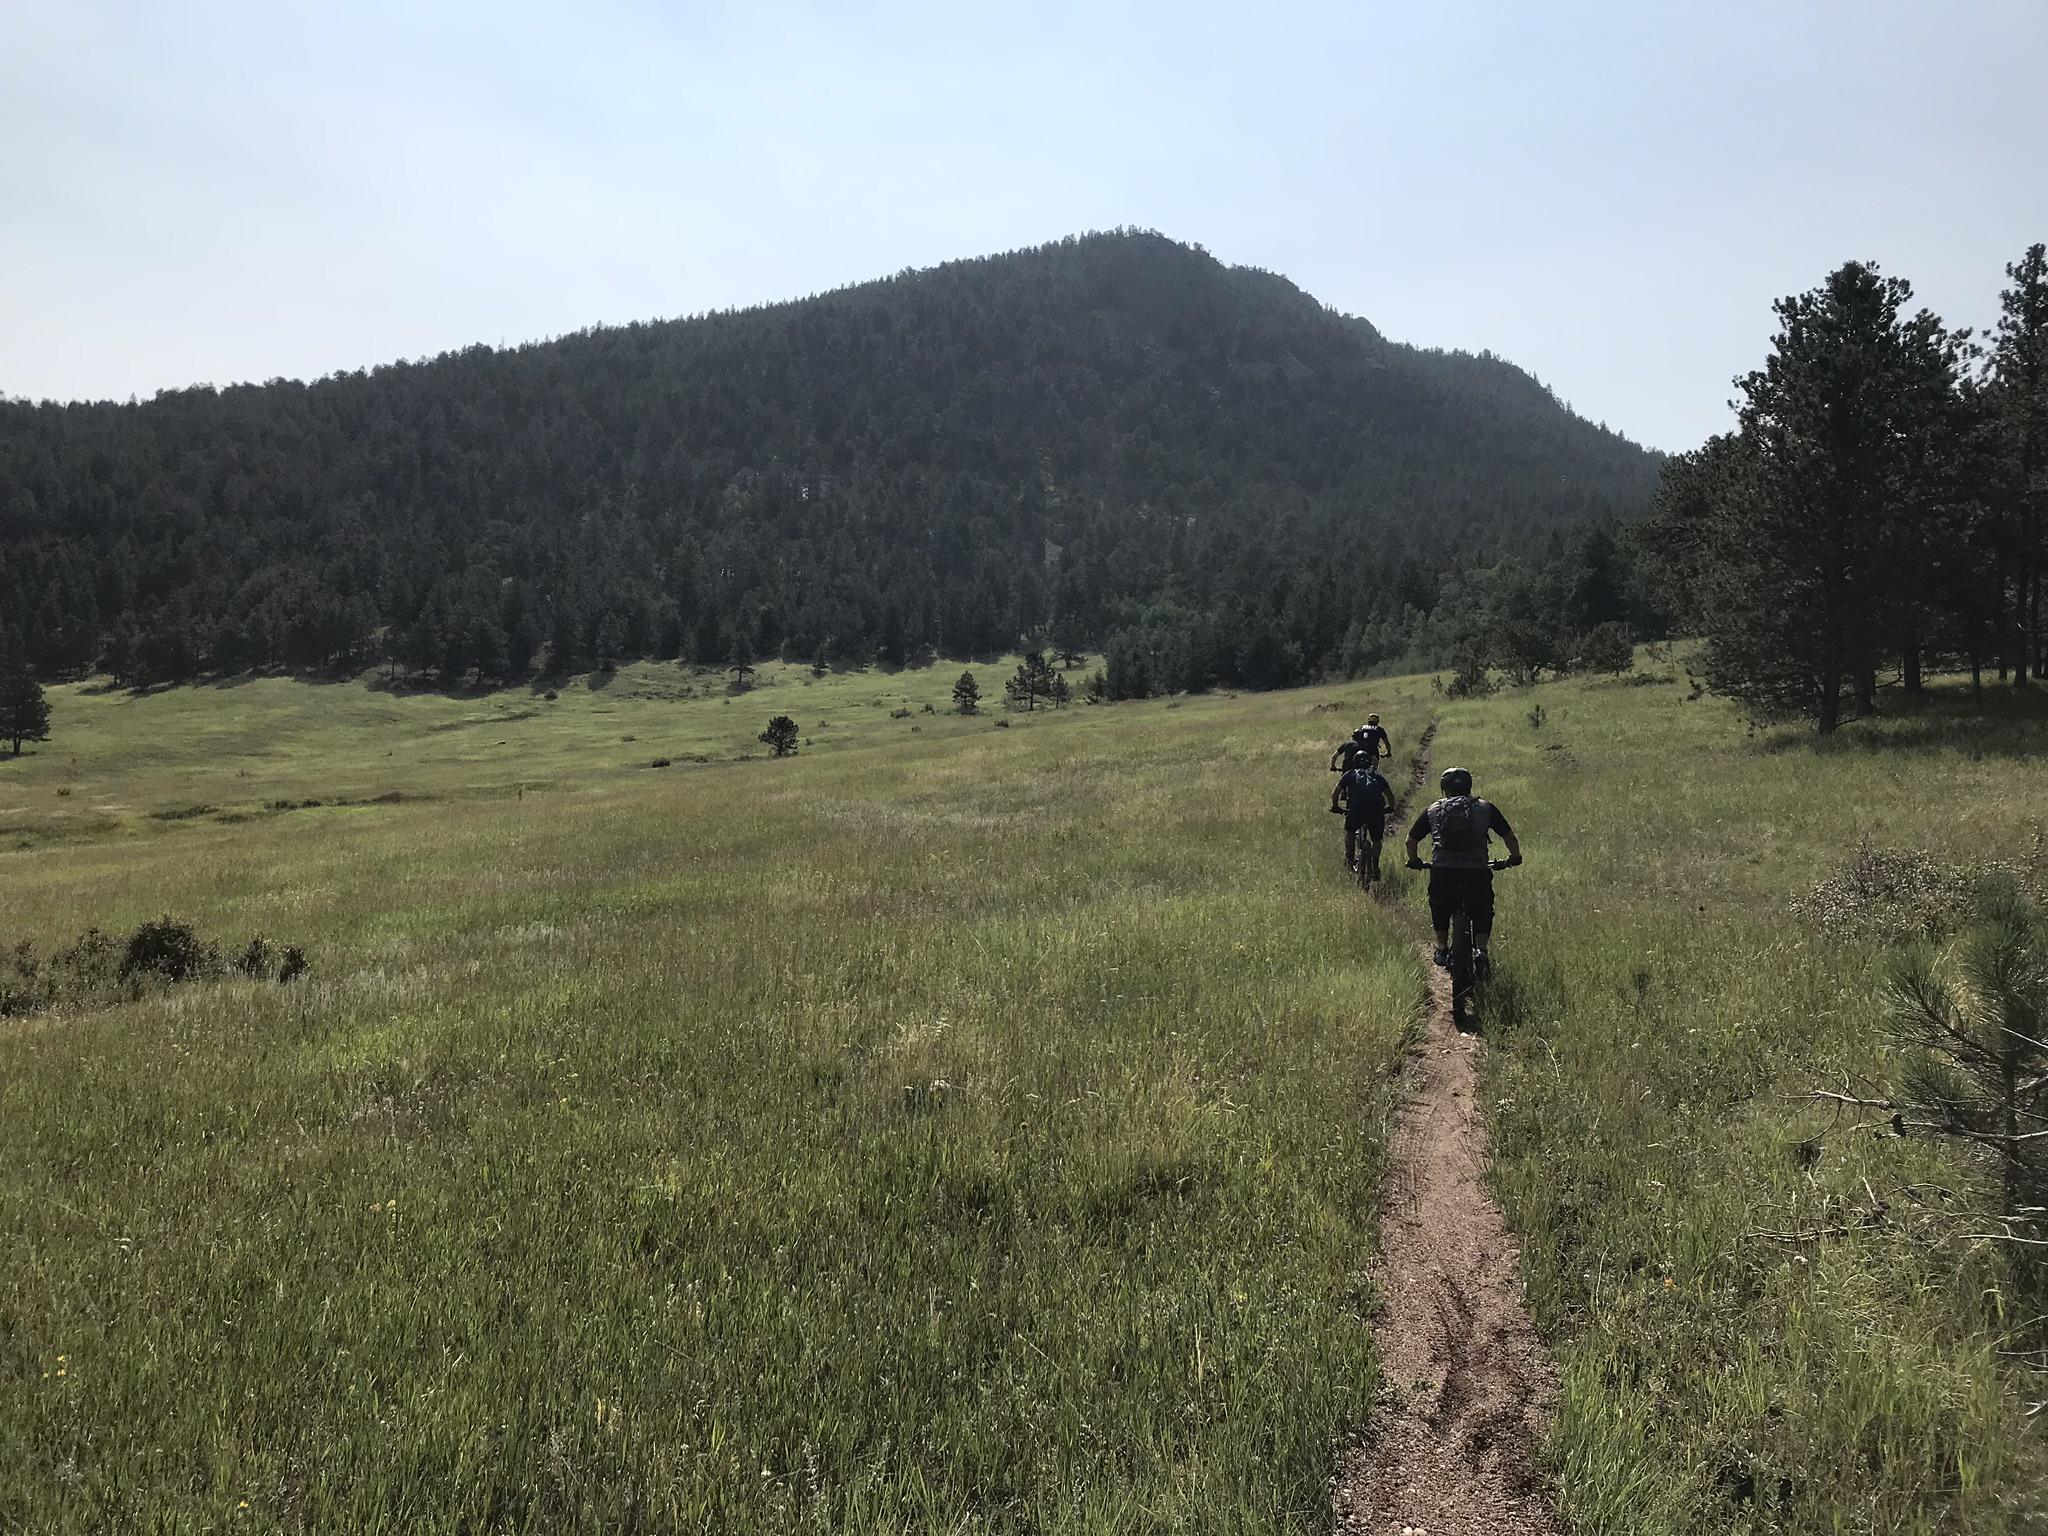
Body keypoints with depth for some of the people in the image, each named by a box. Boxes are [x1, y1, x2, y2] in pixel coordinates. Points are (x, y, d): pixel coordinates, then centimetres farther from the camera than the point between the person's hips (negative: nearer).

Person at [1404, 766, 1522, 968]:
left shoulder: (1432, 811, 17)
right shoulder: (1486, 808, 15)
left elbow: (1411, 840, 22)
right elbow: (1510, 838, 18)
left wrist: (1414, 861, 39)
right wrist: (1514, 857, 36)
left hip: (1442, 870, 1)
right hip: (1477, 870, -1)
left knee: (1440, 908, 25)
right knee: (1482, 913, 17)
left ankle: (1441, 948, 26)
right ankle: (1480, 948, 0)